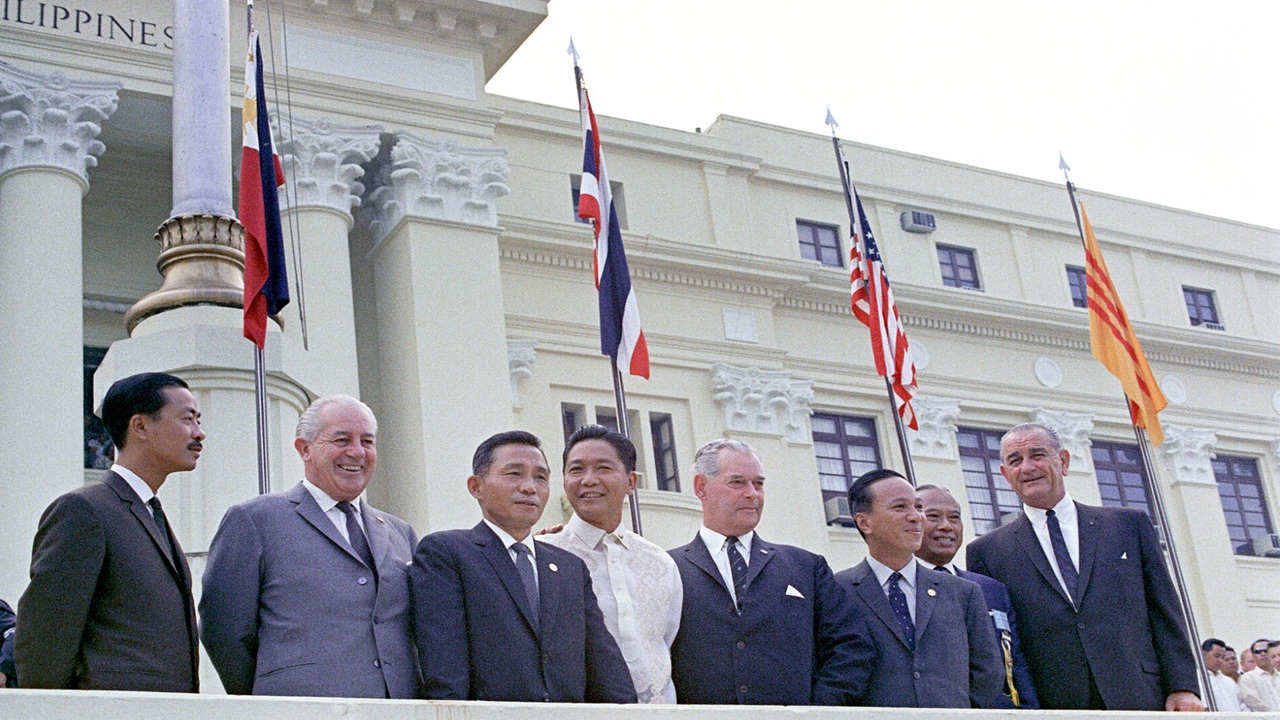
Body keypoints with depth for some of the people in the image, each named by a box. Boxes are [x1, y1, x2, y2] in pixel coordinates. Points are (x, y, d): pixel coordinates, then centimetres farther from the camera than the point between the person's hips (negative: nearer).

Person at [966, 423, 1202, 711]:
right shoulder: (987, 552, 9)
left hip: (1140, 699, 1)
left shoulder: (1129, 524, 13)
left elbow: (1165, 614, 9)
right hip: (1050, 706, -1)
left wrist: (1183, 687, 0)